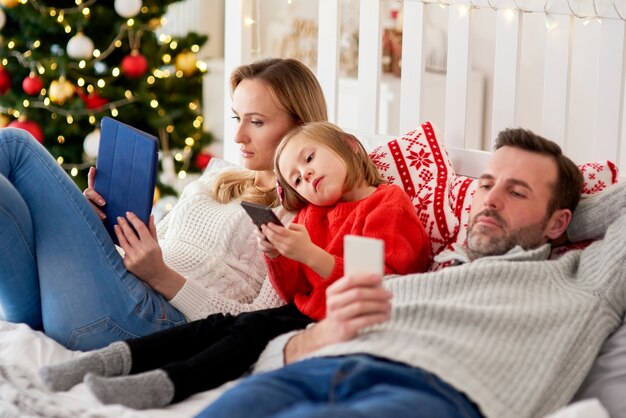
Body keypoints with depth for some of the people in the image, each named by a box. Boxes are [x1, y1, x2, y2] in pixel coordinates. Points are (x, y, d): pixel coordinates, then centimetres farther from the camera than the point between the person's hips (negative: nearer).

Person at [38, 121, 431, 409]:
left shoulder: (390, 204, -3)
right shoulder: (314, 215, 22)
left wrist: (309, 254, -22)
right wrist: (277, 257, -2)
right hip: (304, 312, 8)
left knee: (253, 330, -26)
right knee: (219, 324, -12)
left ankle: (164, 384, -43)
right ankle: (115, 359, -24)